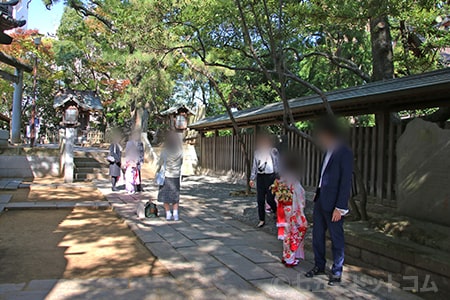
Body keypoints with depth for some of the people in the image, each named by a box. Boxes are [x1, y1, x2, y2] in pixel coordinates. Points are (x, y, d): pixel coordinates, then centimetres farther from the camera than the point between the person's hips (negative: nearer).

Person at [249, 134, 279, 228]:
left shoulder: (273, 151, -3)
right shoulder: (257, 152, 11)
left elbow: (277, 165, -4)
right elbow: (254, 166, 16)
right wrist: (252, 178, 13)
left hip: (270, 177, -4)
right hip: (260, 177, 5)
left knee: (269, 199, -8)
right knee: (260, 200, 4)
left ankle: (277, 213, 23)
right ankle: (262, 220, 16)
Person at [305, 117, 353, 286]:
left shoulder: (344, 153, -16)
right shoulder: (328, 151, 10)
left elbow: (346, 182, -18)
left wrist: (340, 208, -19)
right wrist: (317, 196, 14)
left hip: (333, 204, -8)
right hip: (320, 200, 8)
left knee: (336, 239, 7)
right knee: (317, 235, 17)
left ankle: (336, 272, 22)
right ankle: (319, 266, 33)